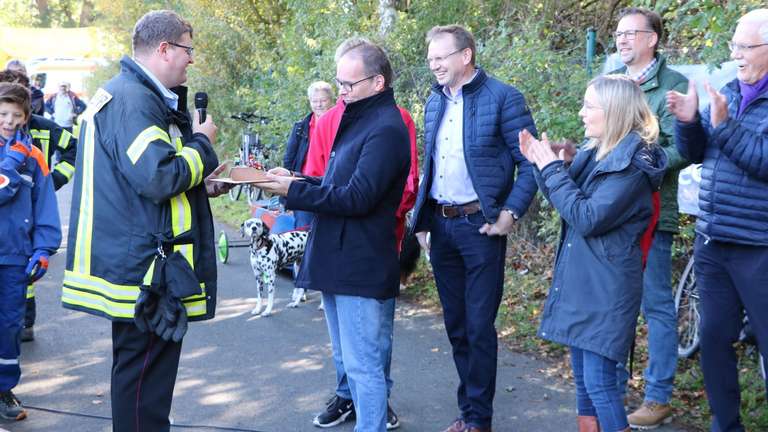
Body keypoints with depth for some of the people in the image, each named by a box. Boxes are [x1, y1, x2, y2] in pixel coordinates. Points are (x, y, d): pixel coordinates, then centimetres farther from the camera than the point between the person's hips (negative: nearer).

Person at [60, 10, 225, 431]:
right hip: (144, 270, -11)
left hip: (135, 266, 11)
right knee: (144, 378, -3)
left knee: (140, 372, 20)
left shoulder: (128, 94, 17)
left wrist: (201, 183, 11)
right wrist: (202, 144, -10)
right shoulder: (133, 99, -17)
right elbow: (158, 177, -27)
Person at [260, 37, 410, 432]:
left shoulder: (385, 129, -17)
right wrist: (294, 181, 5)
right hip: (340, 262, 10)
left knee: (363, 366, -4)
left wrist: (293, 192, -17)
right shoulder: (359, 120, 15)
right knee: (349, 360, 18)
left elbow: (357, 198, -23)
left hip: (361, 266, -10)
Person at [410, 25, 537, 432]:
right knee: (455, 325, 13)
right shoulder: (434, 101, 11)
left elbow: (530, 163, -9)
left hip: (480, 226, -6)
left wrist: (511, 213, -16)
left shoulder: (502, 97, -9)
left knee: (479, 326, -1)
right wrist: (422, 220, 13)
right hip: (441, 226, 6)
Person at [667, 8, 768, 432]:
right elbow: (694, 153, 11)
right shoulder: (728, 92, 10)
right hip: (711, 243, 7)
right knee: (714, 337, 12)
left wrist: (724, 124, -26)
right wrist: (688, 121, -7)